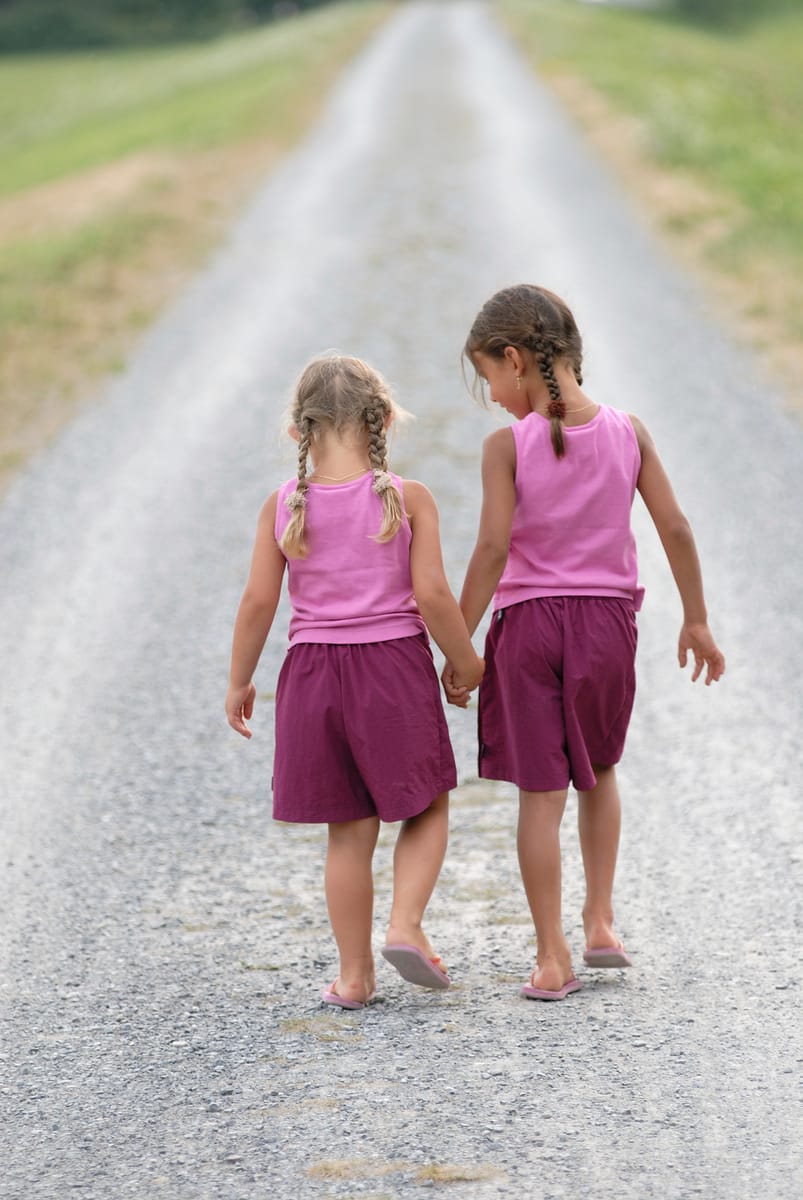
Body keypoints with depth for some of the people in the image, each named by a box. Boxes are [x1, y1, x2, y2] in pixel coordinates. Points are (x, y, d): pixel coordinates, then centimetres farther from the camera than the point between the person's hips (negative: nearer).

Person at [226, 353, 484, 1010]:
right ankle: (407, 923, -5)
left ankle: (355, 974, 13)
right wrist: (465, 661, 3)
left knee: (350, 831, 11)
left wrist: (239, 683, 10)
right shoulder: (407, 499, -8)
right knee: (428, 807, 16)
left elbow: (258, 601, -1)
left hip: (314, 672, 2)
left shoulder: (285, 506, -1)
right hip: (395, 668, -2)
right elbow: (432, 594, -12)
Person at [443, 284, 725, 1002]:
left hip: (528, 622, -3)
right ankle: (600, 920, 18)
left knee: (541, 794, 3)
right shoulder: (627, 432, -1)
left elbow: (492, 549, -16)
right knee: (599, 769, 25)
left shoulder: (508, 445, -11)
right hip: (608, 620, 3)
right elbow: (675, 527, 0)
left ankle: (553, 959, 4)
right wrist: (696, 620, 11)